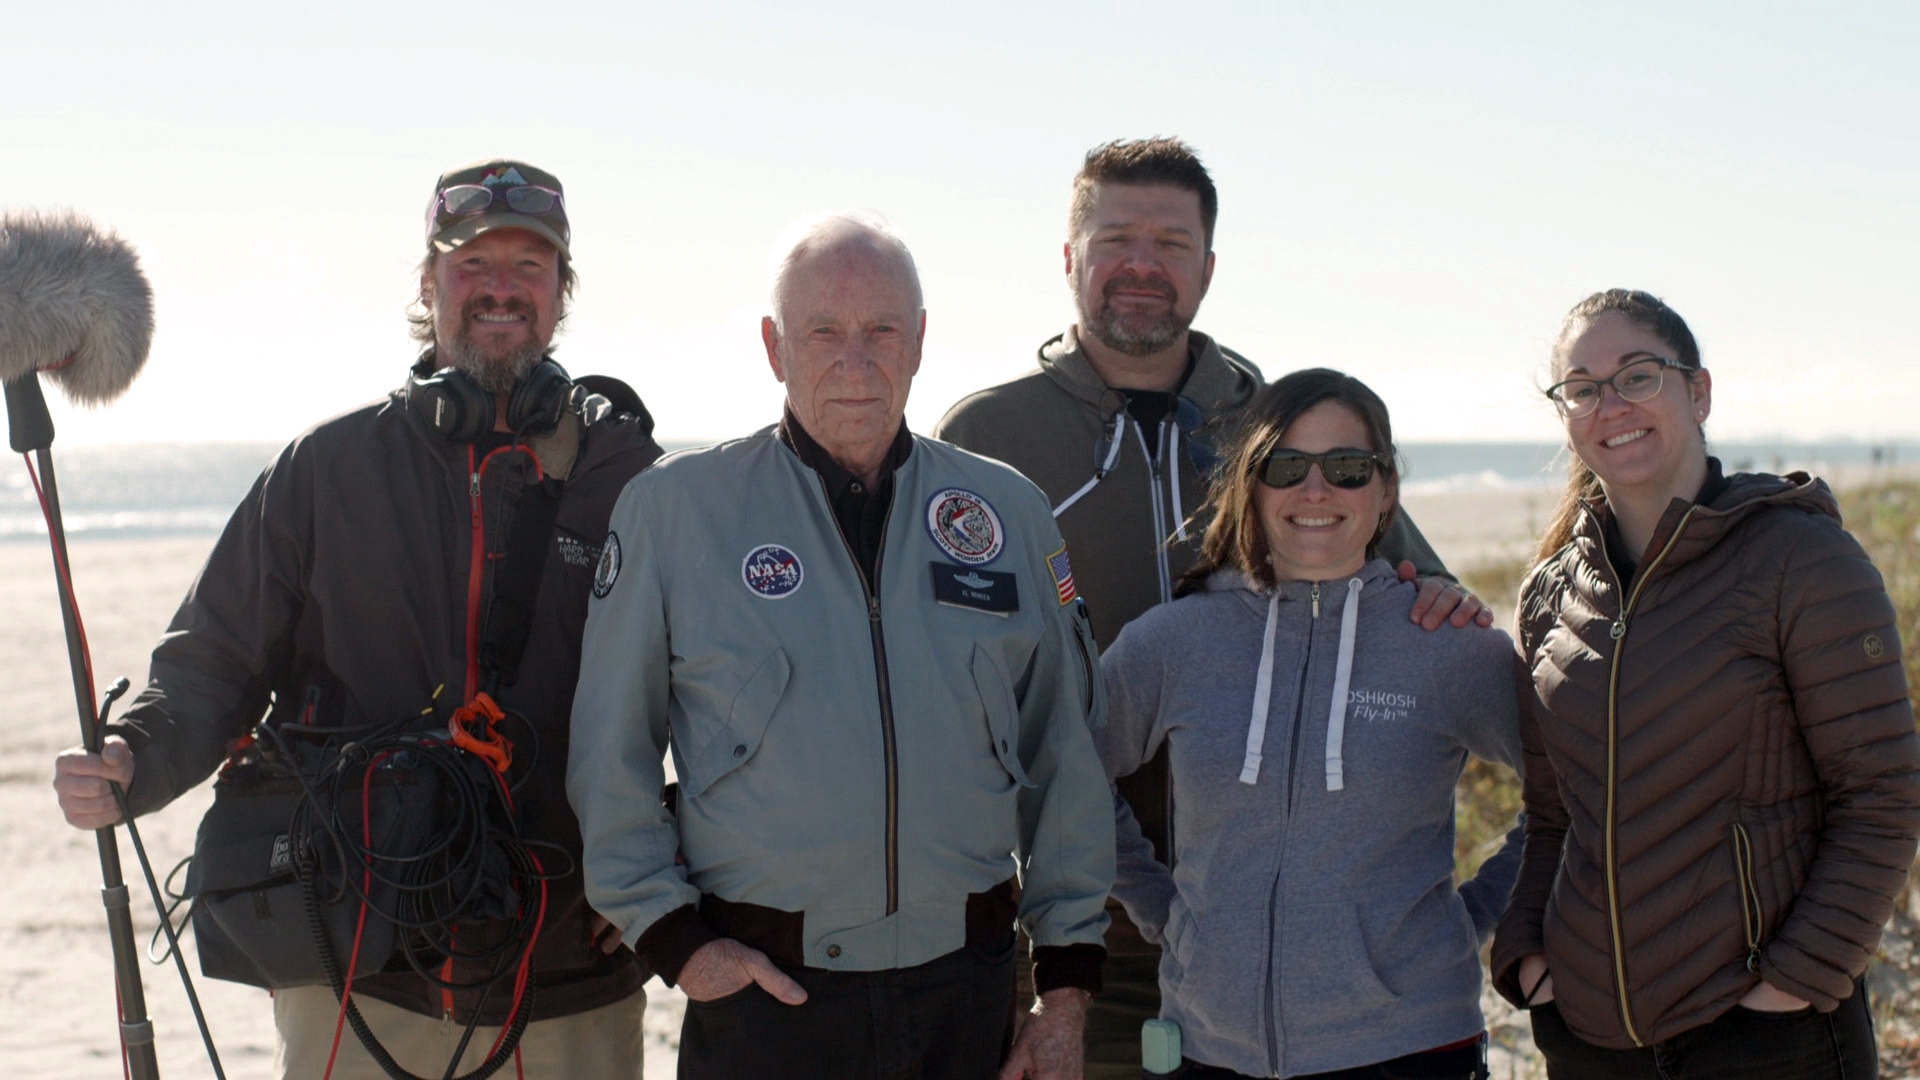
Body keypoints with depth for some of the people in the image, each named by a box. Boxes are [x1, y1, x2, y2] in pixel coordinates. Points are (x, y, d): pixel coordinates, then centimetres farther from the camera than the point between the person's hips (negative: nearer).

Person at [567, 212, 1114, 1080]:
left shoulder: (1007, 512, 5)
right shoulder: (673, 509, -2)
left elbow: (1064, 760, 8)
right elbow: (609, 756, 2)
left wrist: (1066, 985, 6)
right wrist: (671, 934, -5)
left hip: (968, 993, 2)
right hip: (760, 988, -2)